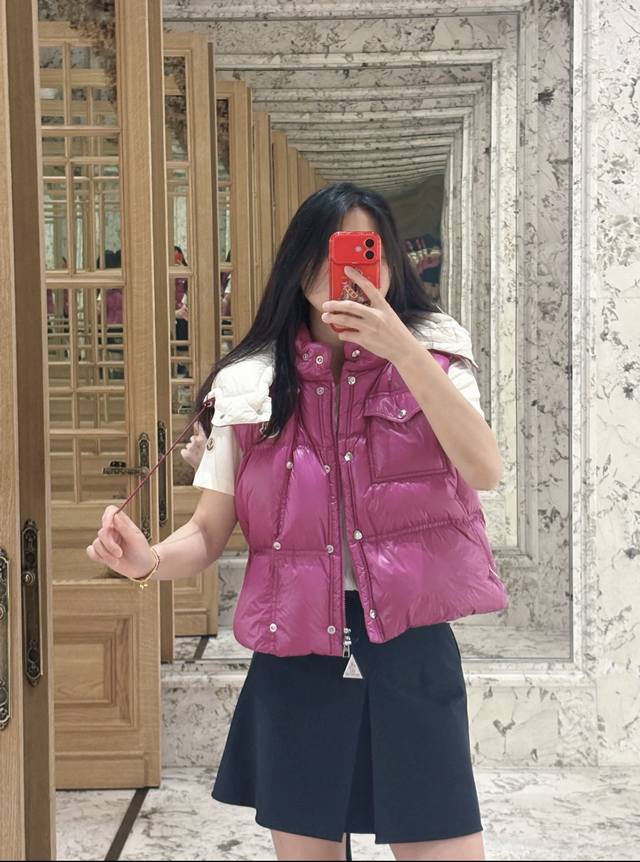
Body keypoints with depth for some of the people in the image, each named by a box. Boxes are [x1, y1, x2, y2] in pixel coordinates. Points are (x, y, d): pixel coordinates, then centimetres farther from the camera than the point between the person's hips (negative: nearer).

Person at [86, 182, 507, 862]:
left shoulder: (432, 355, 2)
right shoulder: (250, 386, 2)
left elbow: (485, 471, -15)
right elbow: (208, 534, 2)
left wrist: (400, 349, -20)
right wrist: (149, 561, -20)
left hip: (410, 647, -1)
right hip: (295, 656, 1)